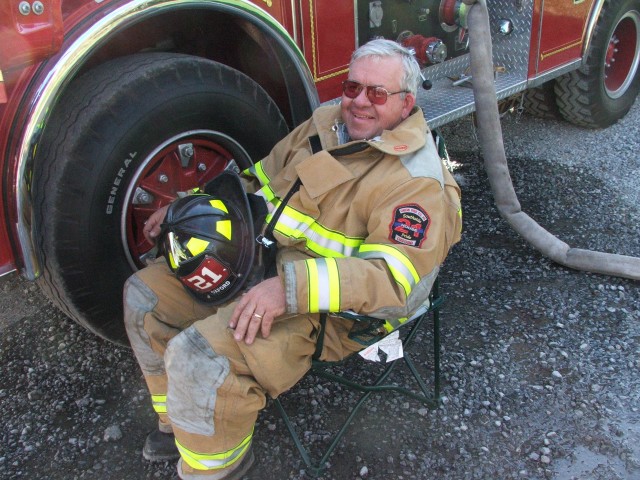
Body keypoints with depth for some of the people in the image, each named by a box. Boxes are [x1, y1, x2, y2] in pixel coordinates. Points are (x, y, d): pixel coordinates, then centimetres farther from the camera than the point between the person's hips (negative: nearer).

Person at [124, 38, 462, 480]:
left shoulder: (418, 182, -17)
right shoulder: (328, 123, 8)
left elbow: (395, 281, -27)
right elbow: (260, 178, 20)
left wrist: (292, 287, -37)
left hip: (324, 311, -8)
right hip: (256, 263, 9)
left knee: (198, 357, -27)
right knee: (145, 293, 5)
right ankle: (182, 423, 22)